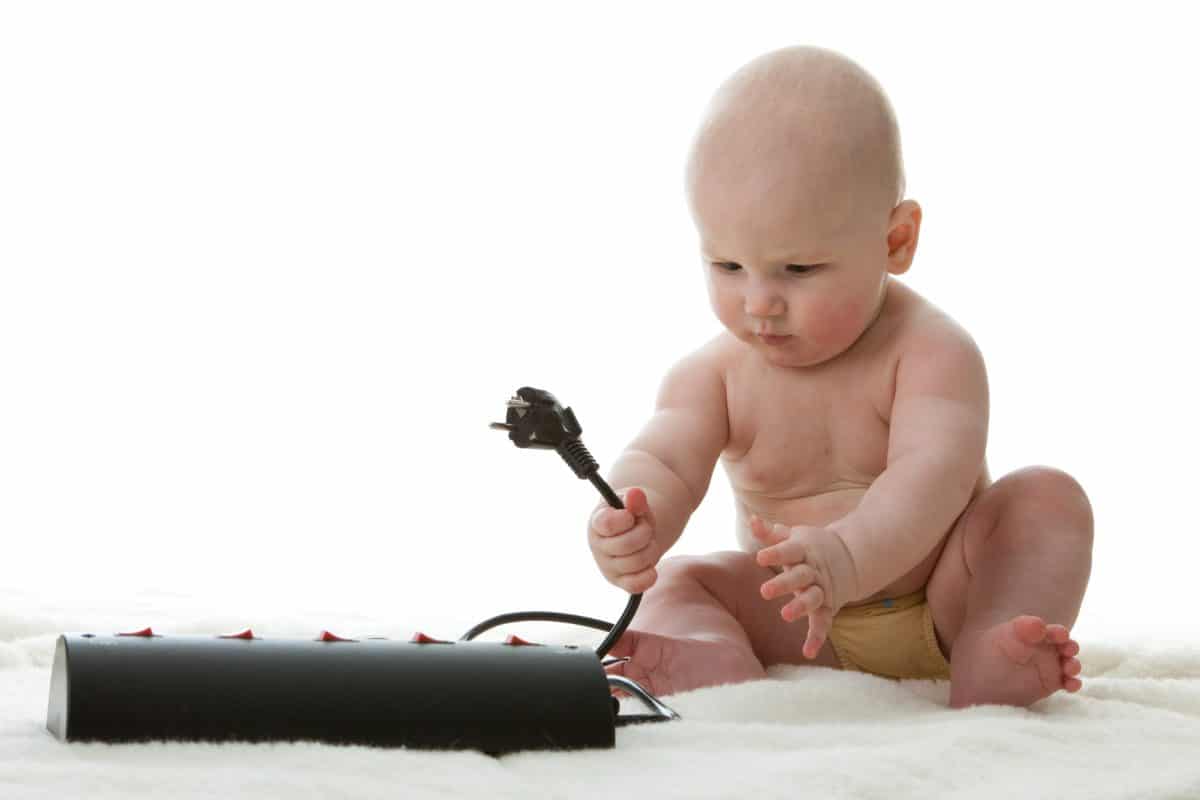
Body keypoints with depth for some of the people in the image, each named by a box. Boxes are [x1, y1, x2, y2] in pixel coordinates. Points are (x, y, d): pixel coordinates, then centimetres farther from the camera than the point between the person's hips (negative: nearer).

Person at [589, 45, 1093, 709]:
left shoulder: (931, 352, -15)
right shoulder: (713, 376, -3)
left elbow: (932, 474, -31)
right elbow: (659, 461, -16)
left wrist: (848, 559, -53)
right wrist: (630, 523, -44)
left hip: (939, 606, -2)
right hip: (803, 628, 3)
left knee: (1046, 497, -23)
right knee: (672, 583, -16)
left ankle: (990, 665, -44)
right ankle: (721, 664, -47)